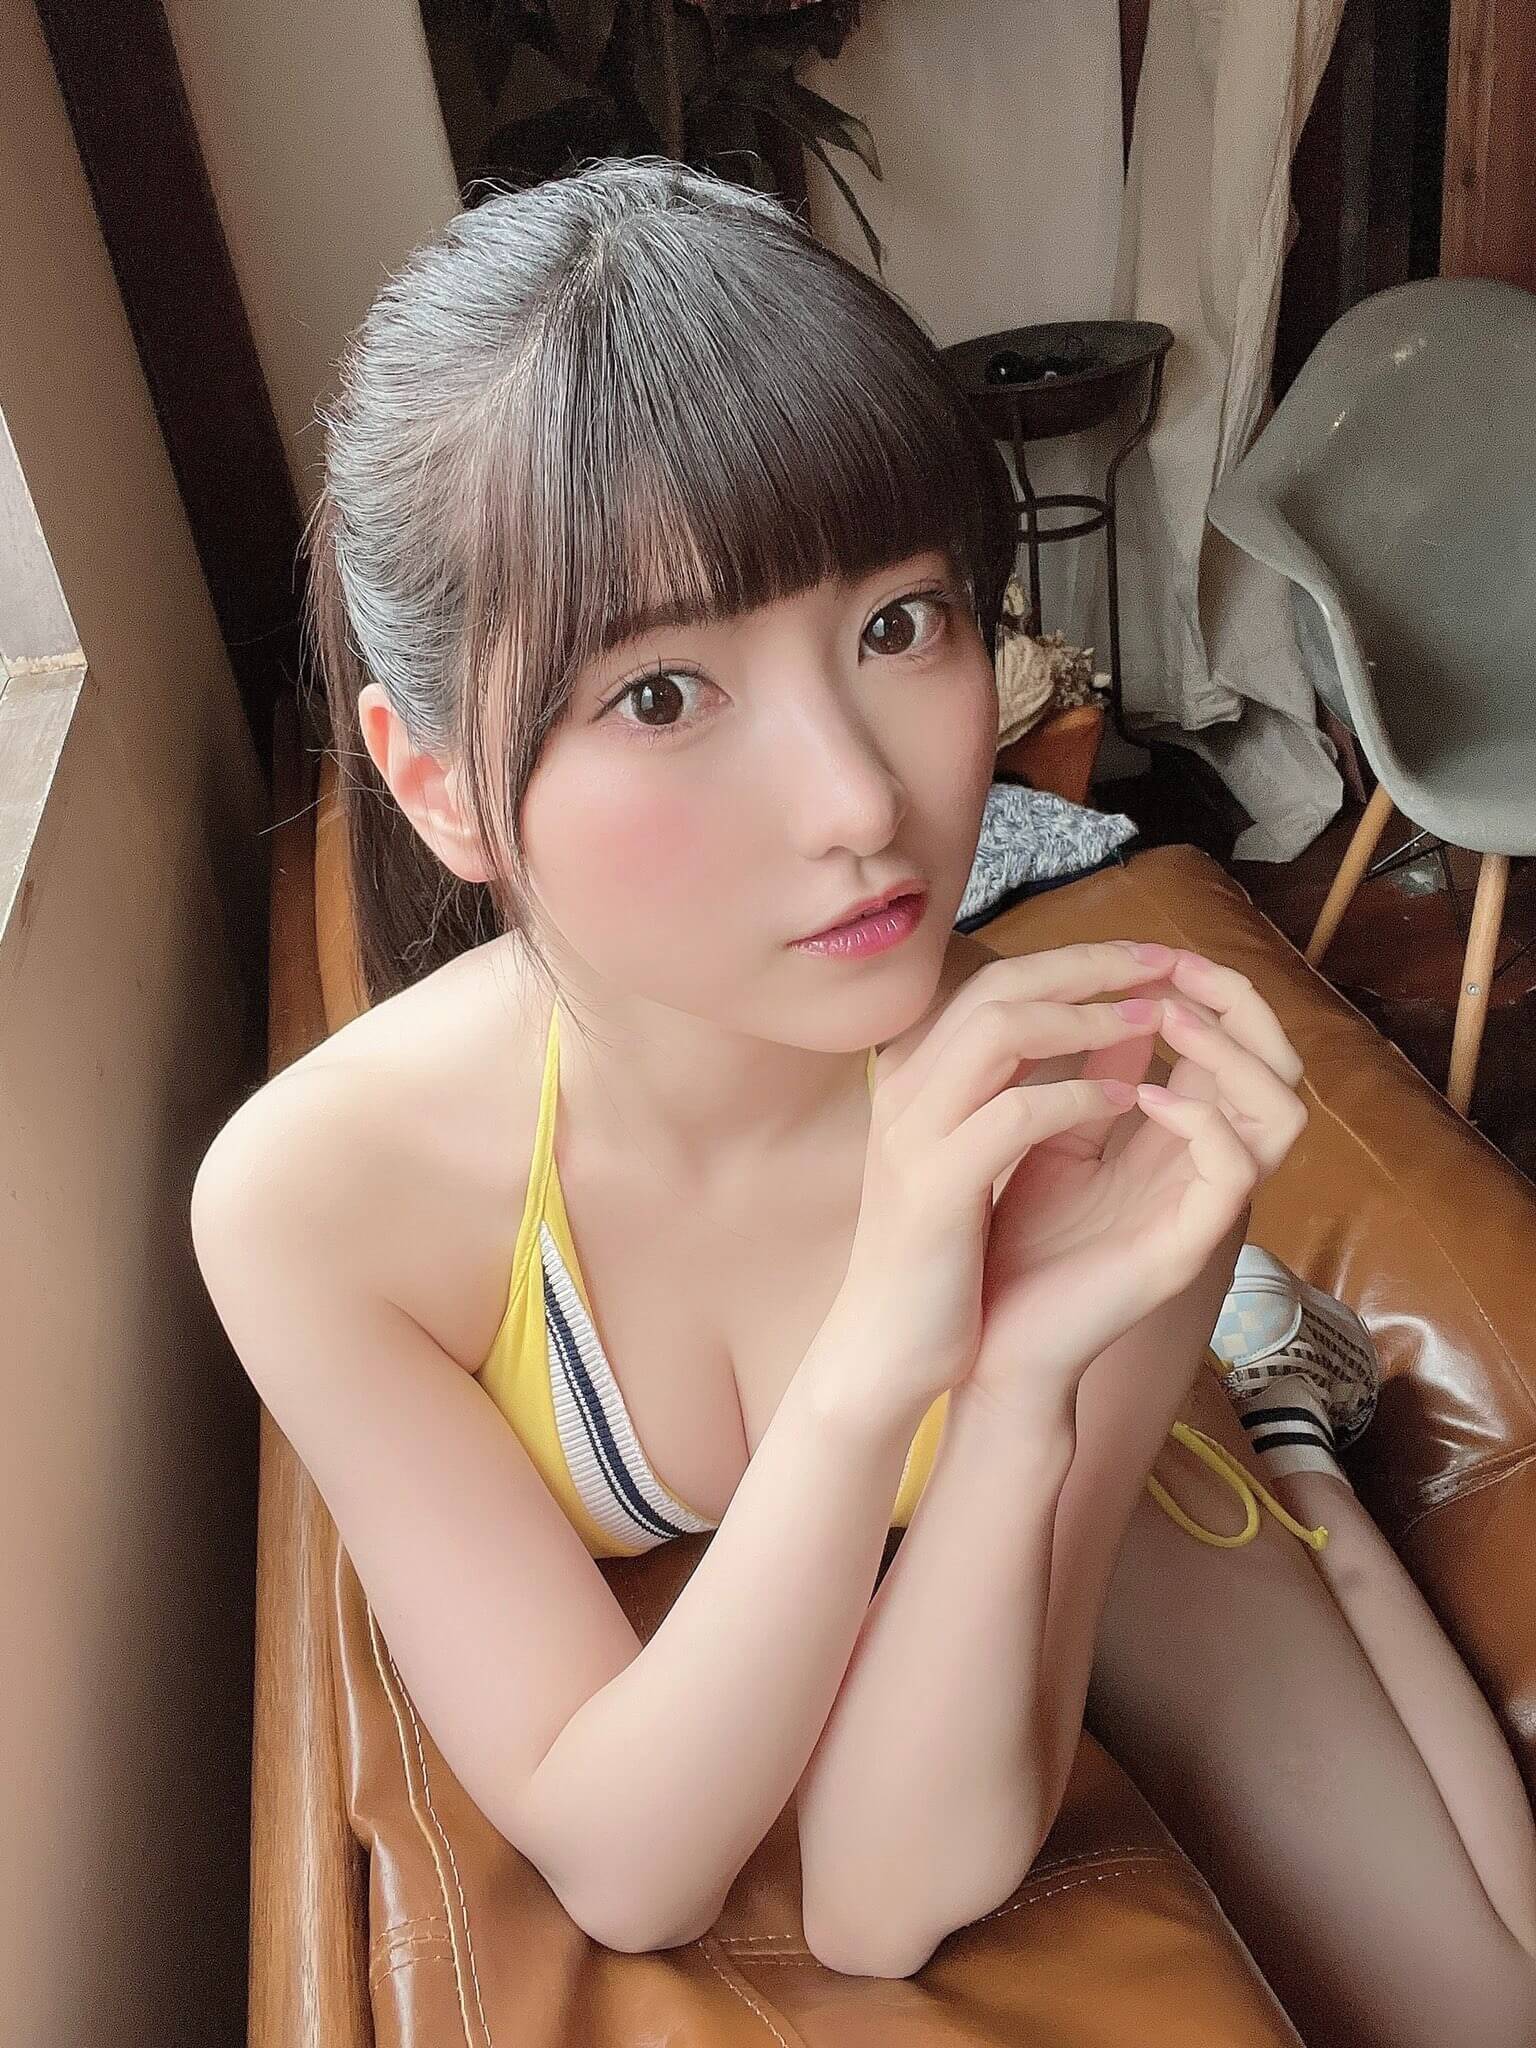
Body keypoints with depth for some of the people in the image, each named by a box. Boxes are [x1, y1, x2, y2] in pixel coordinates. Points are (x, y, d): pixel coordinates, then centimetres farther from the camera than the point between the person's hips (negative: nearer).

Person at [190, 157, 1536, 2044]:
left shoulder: (1107, 1107, -36)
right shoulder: (309, 1197, -34)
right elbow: (631, 1872, -29)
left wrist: (1026, 1374, -50)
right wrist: (868, 1376, -47)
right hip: (653, 1631, 1)